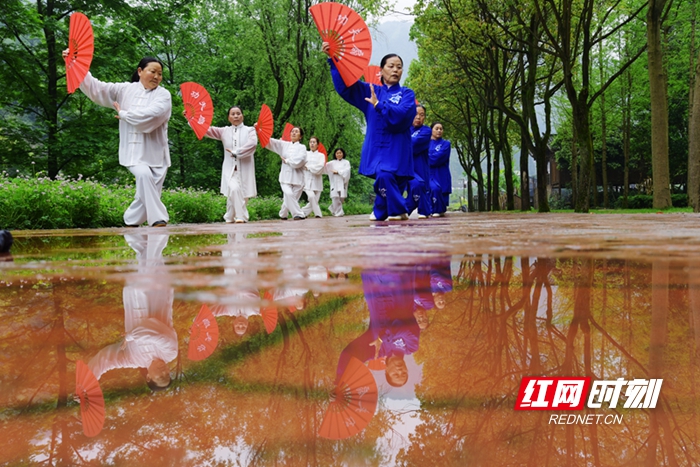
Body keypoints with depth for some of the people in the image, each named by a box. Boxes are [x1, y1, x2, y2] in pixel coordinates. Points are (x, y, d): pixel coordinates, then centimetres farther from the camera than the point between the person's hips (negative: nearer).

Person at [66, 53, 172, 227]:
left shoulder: (163, 94, 1)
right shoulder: (125, 90, 8)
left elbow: (152, 115, -17)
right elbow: (96, 88, 7)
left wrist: (124, 114, -7)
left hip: (156, 153, 0)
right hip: (134, 151, 0)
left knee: (147, 195, 1)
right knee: (144, 175, -29)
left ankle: (131, 223, 25)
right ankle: (159, 220, -26)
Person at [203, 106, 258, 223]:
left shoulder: (249, 130, 6)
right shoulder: (224, 131, 12)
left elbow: (253, 144, -12)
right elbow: (207, 129, 4)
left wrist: (236, 152, -16)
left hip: (245, 169, 1)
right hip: (230, 168, 0)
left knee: (243, 194, 3)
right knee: (234, 189, -24)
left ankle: (230, 217, 20)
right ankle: (241, 216, -13)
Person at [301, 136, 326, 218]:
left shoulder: (321, 155, 8)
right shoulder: (306, 154, 12)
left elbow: (320, 167, -6)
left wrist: (308, 167, -6)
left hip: (317, 181, 1)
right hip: (307, 180, -1)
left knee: (315, 200, -3)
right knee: (311, 196, -24)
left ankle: (303, 212, 17)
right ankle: (318, 214, -10)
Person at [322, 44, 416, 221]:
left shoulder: (407, 94, 4)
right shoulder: (370, 91, 14)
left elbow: (403, 115, -16)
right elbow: (344, 84, 10)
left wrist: (379, 105, -16)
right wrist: (333, 59, 1)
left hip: (395, 148, -3)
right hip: (375, 146, 3)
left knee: (385, 175, -20)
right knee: (383, 178, 2)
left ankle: (398, 211, -4)